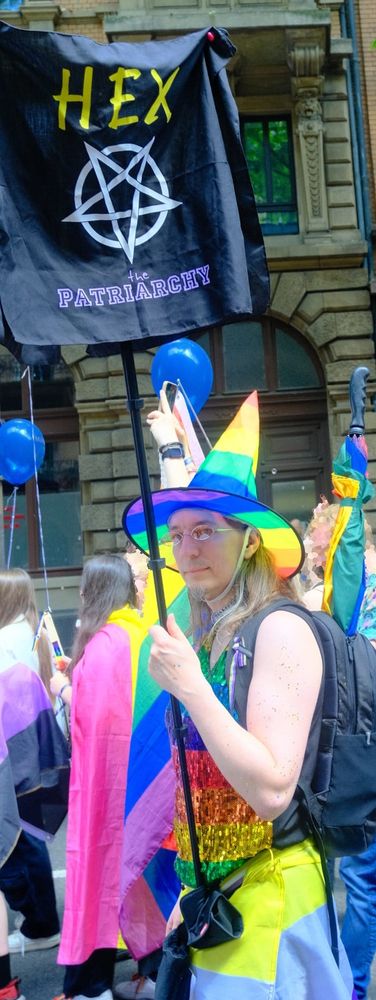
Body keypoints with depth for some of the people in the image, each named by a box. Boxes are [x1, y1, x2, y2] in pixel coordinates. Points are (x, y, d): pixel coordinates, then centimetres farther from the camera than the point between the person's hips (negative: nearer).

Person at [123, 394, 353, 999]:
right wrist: (192, 891, 18)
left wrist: (189, 687, -24)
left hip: (267, 899, -7)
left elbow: (272, 790, -23)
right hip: (215, 893, 7)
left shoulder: (280, 630, -15)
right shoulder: (210, 638, 8)